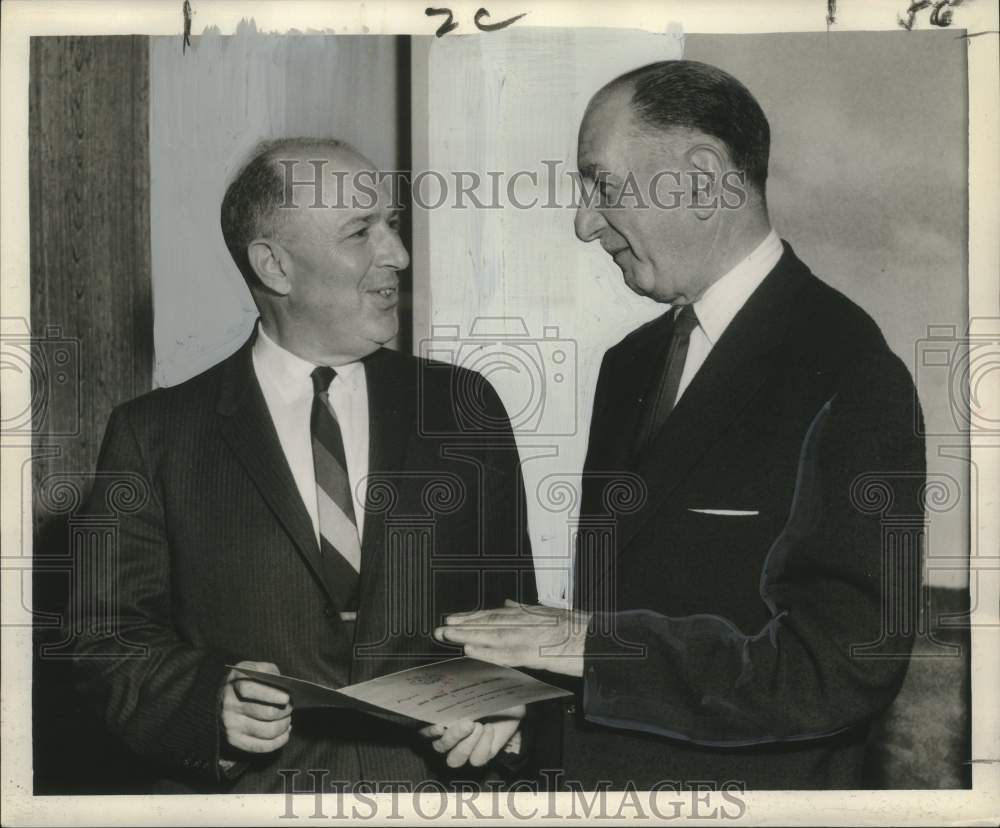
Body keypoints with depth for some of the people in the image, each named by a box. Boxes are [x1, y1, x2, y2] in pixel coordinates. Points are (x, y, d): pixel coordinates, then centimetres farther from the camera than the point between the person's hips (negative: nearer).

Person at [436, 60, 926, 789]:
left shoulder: (847, 377, -18)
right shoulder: (629, 365, 6)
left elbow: (845, 666, -24)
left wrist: (594, 647, -24)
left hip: (757, 781, -6)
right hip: (595, 767, 7)